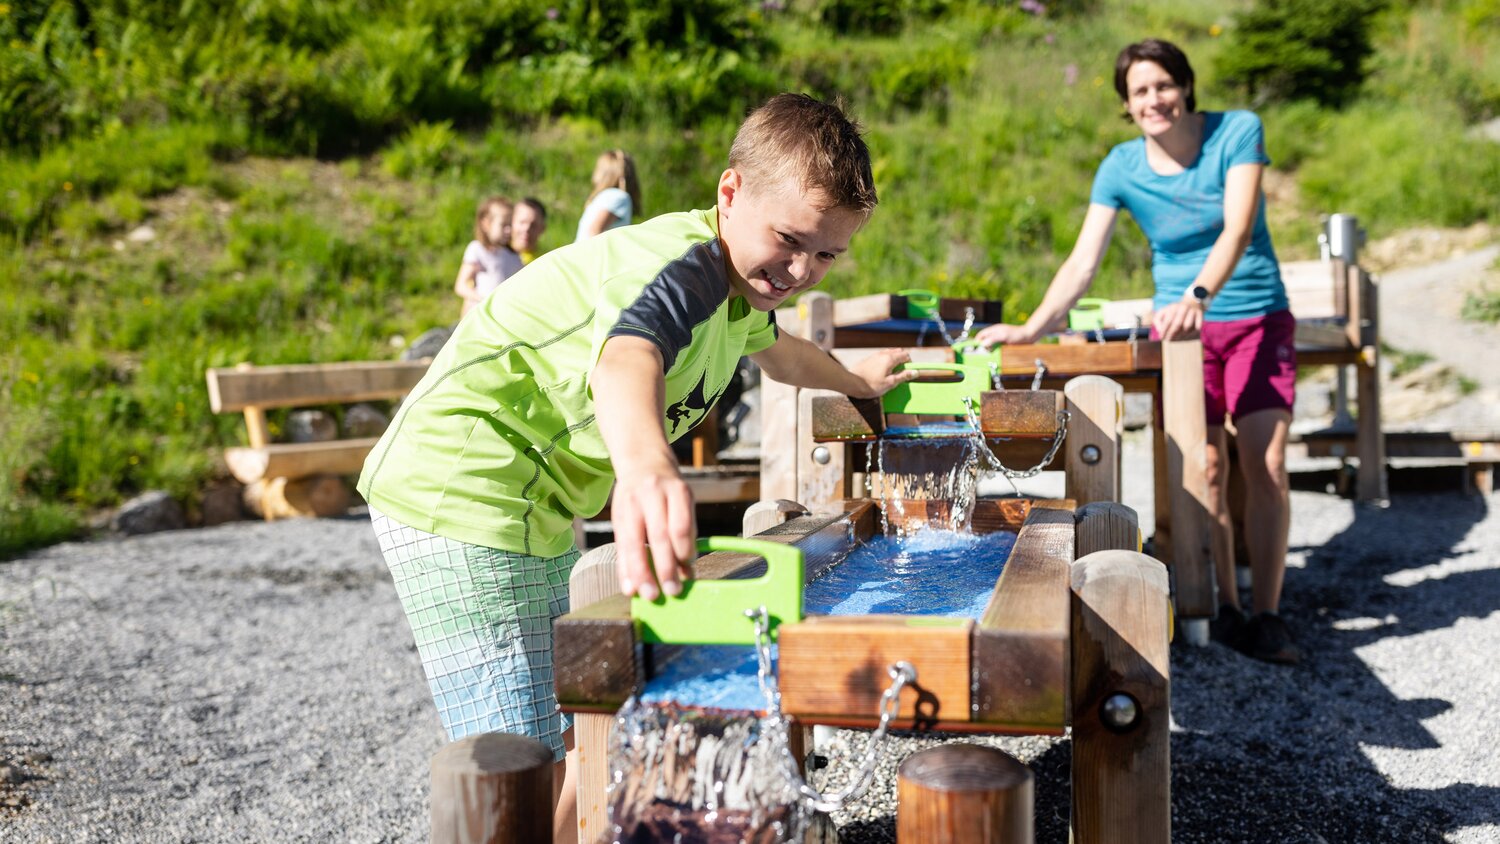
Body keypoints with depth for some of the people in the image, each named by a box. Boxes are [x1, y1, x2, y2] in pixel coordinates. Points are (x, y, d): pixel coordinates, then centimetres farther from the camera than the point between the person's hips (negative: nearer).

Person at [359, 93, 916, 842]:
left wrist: (857, 381, 52)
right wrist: (646, 469, -70)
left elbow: (774, 349, 36)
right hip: (462, 502, -11)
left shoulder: (735, 283, 10)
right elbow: (625, 358, -48)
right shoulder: (685, 266, -23)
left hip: (534, 514, 11)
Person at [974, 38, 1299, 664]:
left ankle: (1266, 617, 1)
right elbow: (1082, 264, -8)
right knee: (1206, 470, -2)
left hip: (1257, 321, -1)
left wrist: (1198, 296, -38)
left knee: (1267, 467, -7)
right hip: (1181, 328, 1)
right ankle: (1224, 609, 9)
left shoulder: (1238, 132, -8)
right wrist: (1030, 330, -21)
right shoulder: (1122, 167, -4)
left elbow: (1238, 230, -21)